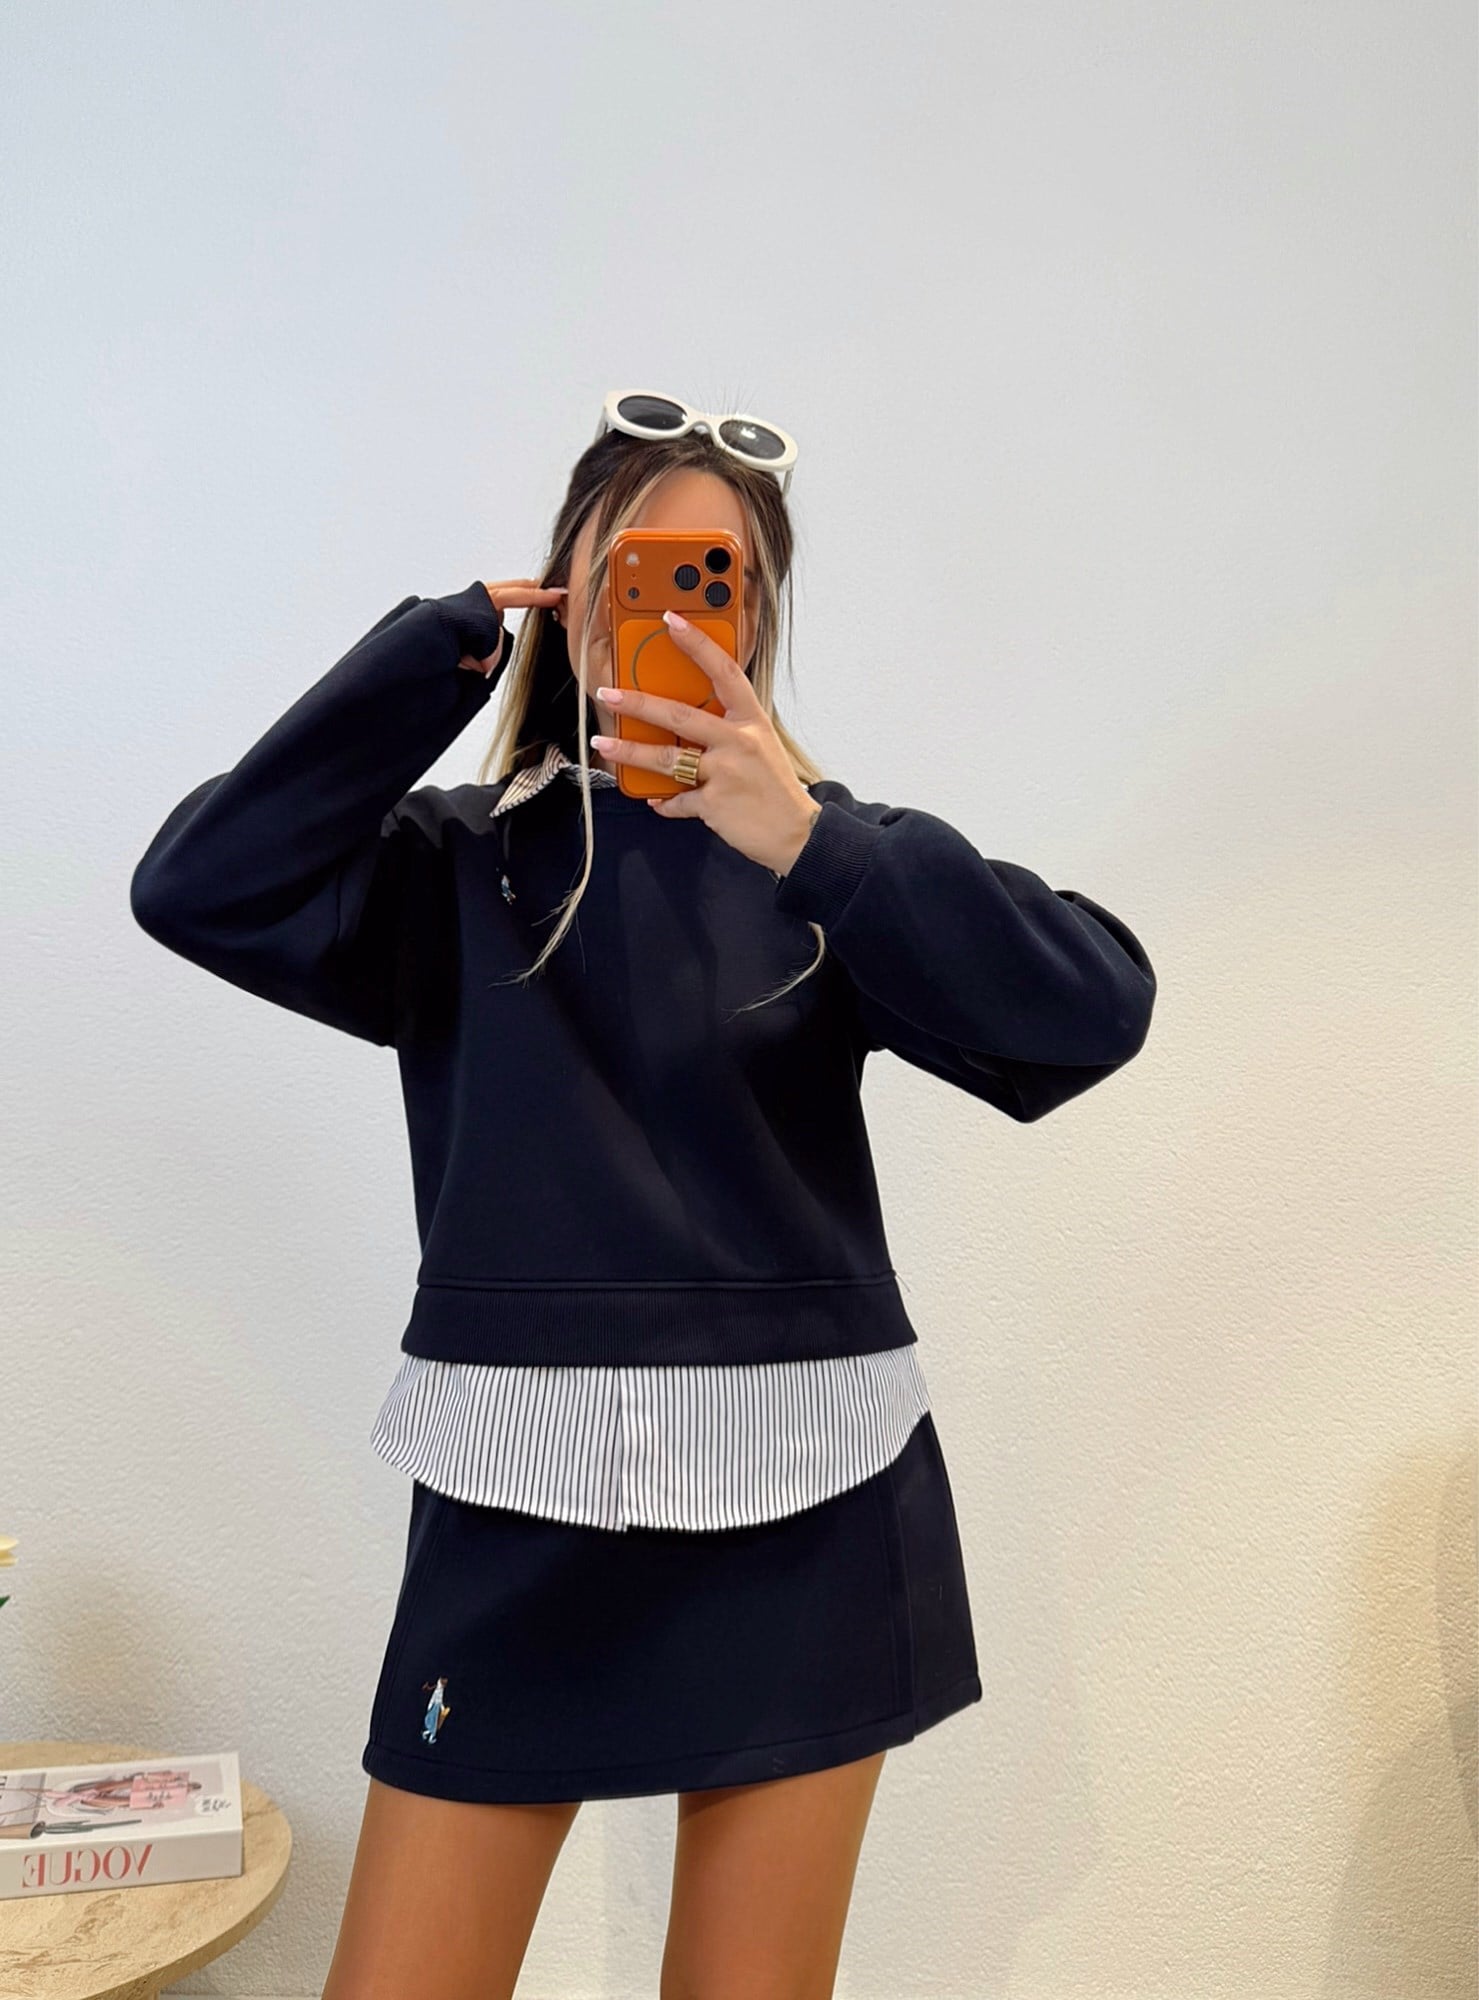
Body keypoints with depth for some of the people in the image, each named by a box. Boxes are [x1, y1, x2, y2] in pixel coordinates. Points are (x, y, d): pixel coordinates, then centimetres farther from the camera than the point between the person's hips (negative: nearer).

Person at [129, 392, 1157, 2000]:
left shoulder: (822, 857, 3)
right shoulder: (461, 865, 5)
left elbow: (1091, 1009, -10)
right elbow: (201, 890, -12)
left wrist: (815, 843, -23)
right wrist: (447, 644, -9)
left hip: (801, 1505, 1)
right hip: (518, 1501, 0)